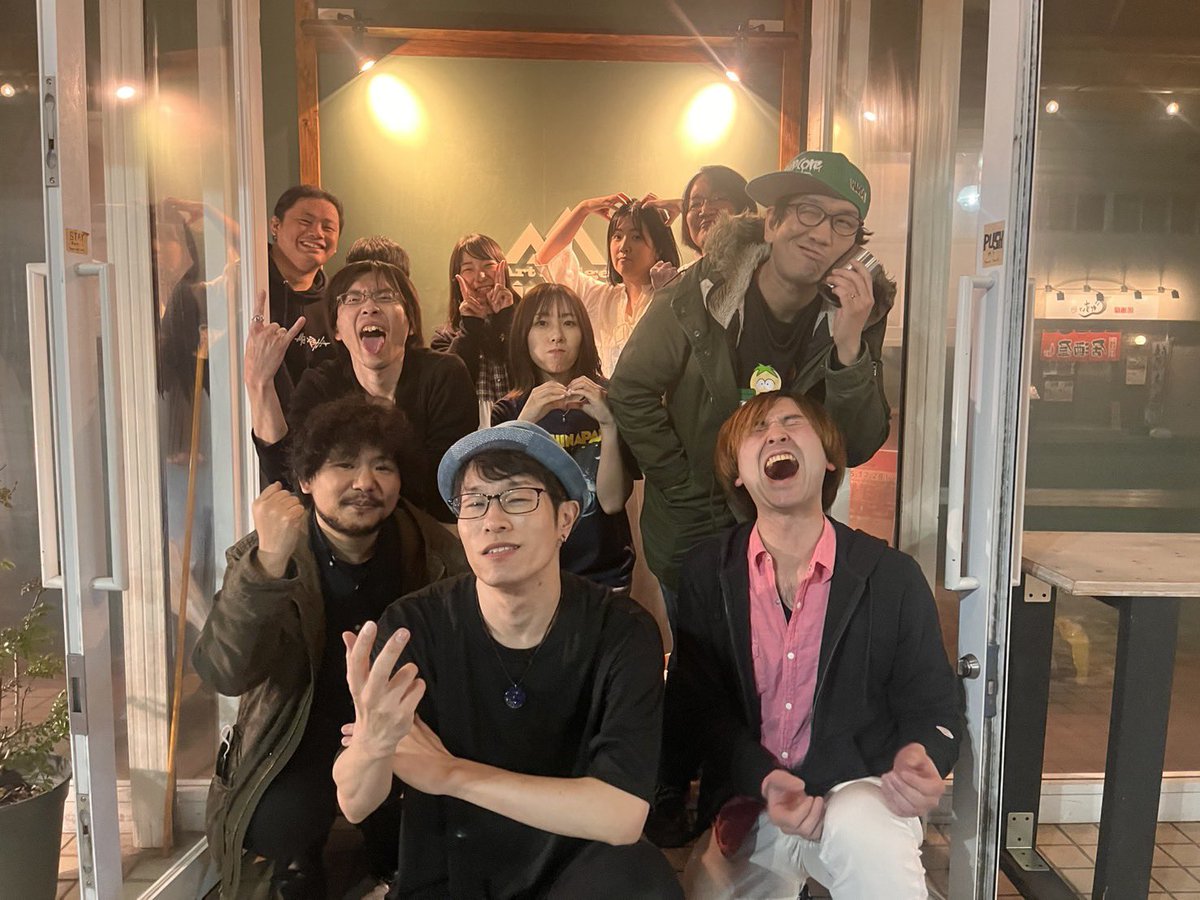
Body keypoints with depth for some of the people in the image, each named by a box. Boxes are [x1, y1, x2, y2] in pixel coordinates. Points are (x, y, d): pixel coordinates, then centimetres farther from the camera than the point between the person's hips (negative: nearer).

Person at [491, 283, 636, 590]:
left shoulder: (609, 400, -7)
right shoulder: (509, 411, -3)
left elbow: (612, 501, -16)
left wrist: (609, 424, -27)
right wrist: (524, 423, -28)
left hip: (604, 573, 0)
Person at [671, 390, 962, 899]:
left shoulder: (893, 577, -5)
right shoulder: (706, 571, -1)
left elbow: (933, 707, 3)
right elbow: (697, 703, 0)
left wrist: (920, 760, -21)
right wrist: (764, 780, -17)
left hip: (857, 797, -3)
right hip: (746, 811, 4)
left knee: (864, 836, -35)